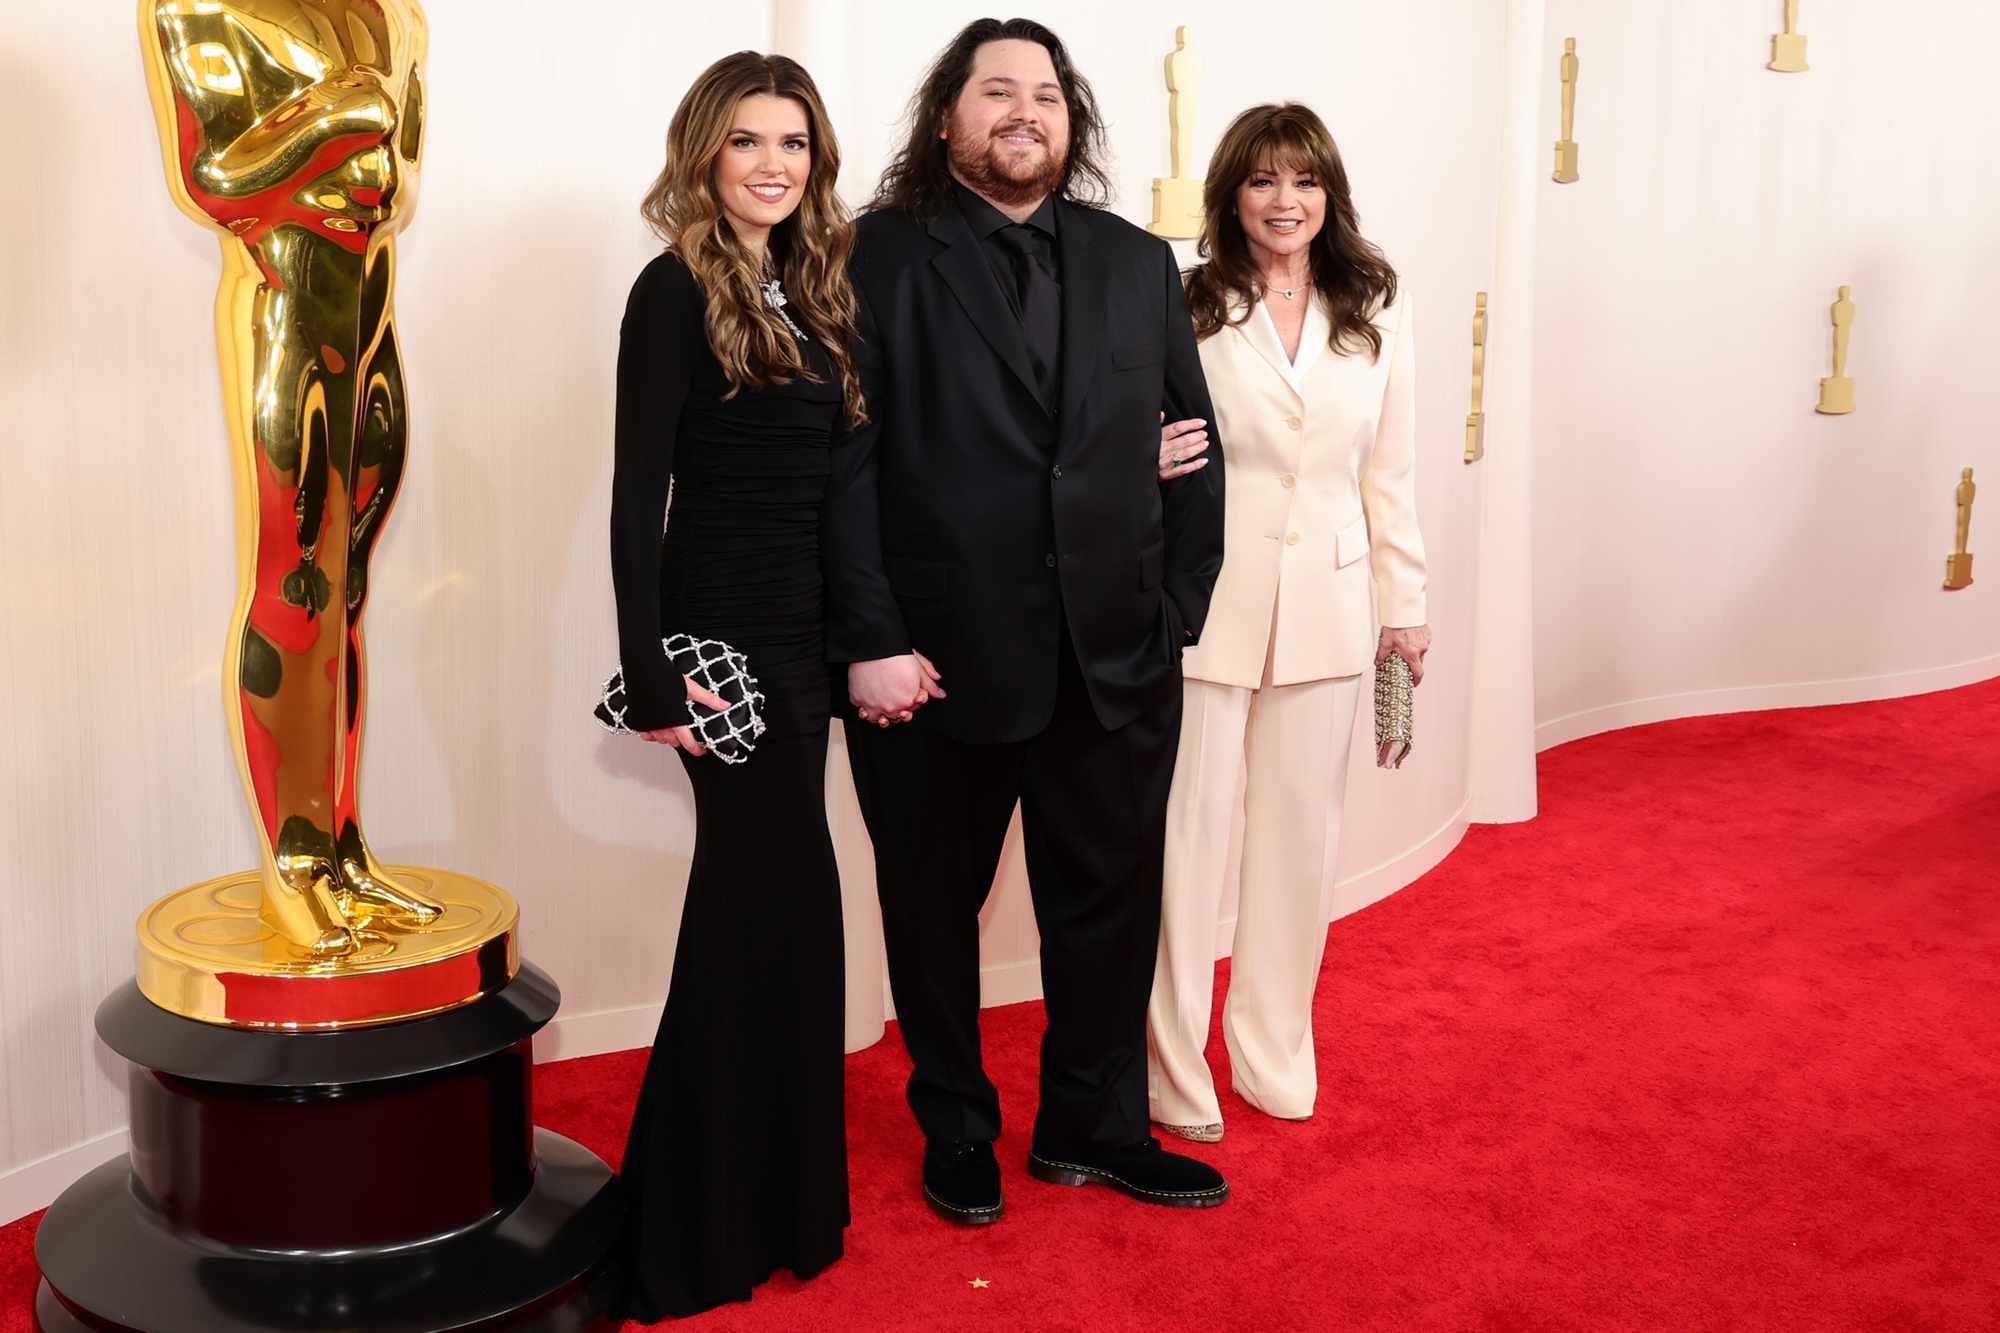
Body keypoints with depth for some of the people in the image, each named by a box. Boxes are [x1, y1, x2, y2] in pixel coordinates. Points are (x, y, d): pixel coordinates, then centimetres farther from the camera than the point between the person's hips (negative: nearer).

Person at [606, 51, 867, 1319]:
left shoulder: (813, 287, 12)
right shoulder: (679, 288, -10)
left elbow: (830, 475, 11)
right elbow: (639, 495, -14)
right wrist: (652, 677, -18)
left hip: (799, 636, 7)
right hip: (726, 634, -7)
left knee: (756, 906, 15)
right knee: (784, 899, -1)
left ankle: (742, 1198, 31)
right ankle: (726, 1225, 16)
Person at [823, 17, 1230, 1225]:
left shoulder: (1139, 264, 10)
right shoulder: (881, 259, -3)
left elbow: (1193, 448, 10)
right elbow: (847, 465, -8)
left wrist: (1177, 612, 3)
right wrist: (871, 641, -14)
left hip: (1116, 662, 4)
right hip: (937, 661, -3)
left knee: (1112, 903, 13)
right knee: (935, 909, 13)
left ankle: (1094, 1126, 33)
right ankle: (957, 1133, 32)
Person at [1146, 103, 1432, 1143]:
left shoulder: (1377, 313, 6)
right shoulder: (1187, 310, -3)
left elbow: (1390, 471, 9)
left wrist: (1405, 602, 8)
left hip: (1324, 609, 3)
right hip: (1207, 605, -3)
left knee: (1303, 834, 11)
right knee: (1189, 834, 1)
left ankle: (1274, 1056, 27)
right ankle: (1174, 1076, 14)